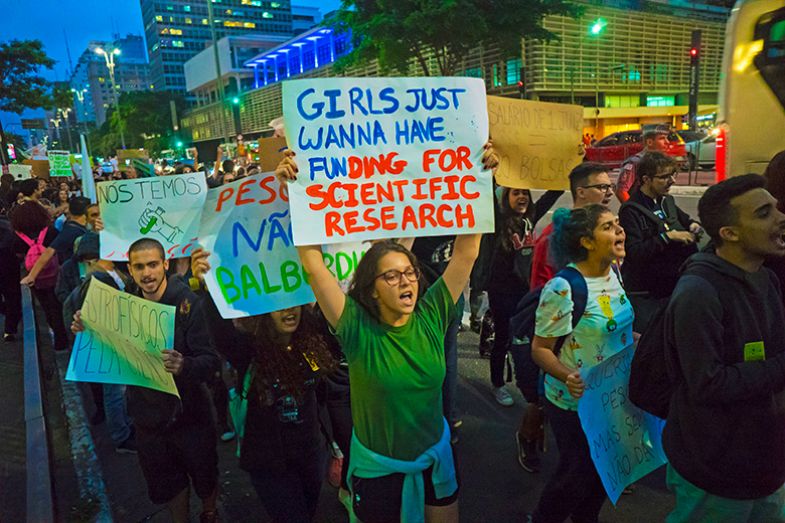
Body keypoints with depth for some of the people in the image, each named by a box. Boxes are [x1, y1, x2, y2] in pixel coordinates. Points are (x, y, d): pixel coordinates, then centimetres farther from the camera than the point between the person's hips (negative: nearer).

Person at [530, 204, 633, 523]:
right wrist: (566, 376, -36)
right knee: (577, 471, 9)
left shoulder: (613, 273, -1)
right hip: (576, 400, -7)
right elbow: (540, 348, -20)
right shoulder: (563, 289, -25)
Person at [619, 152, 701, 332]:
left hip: (670, 288, 8)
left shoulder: (667, 201, 9)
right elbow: (634, 253, -23)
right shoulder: (630, 210, -15)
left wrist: (693, 225, 7)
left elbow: (683, 218, 30)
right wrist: (668, 236, -24)